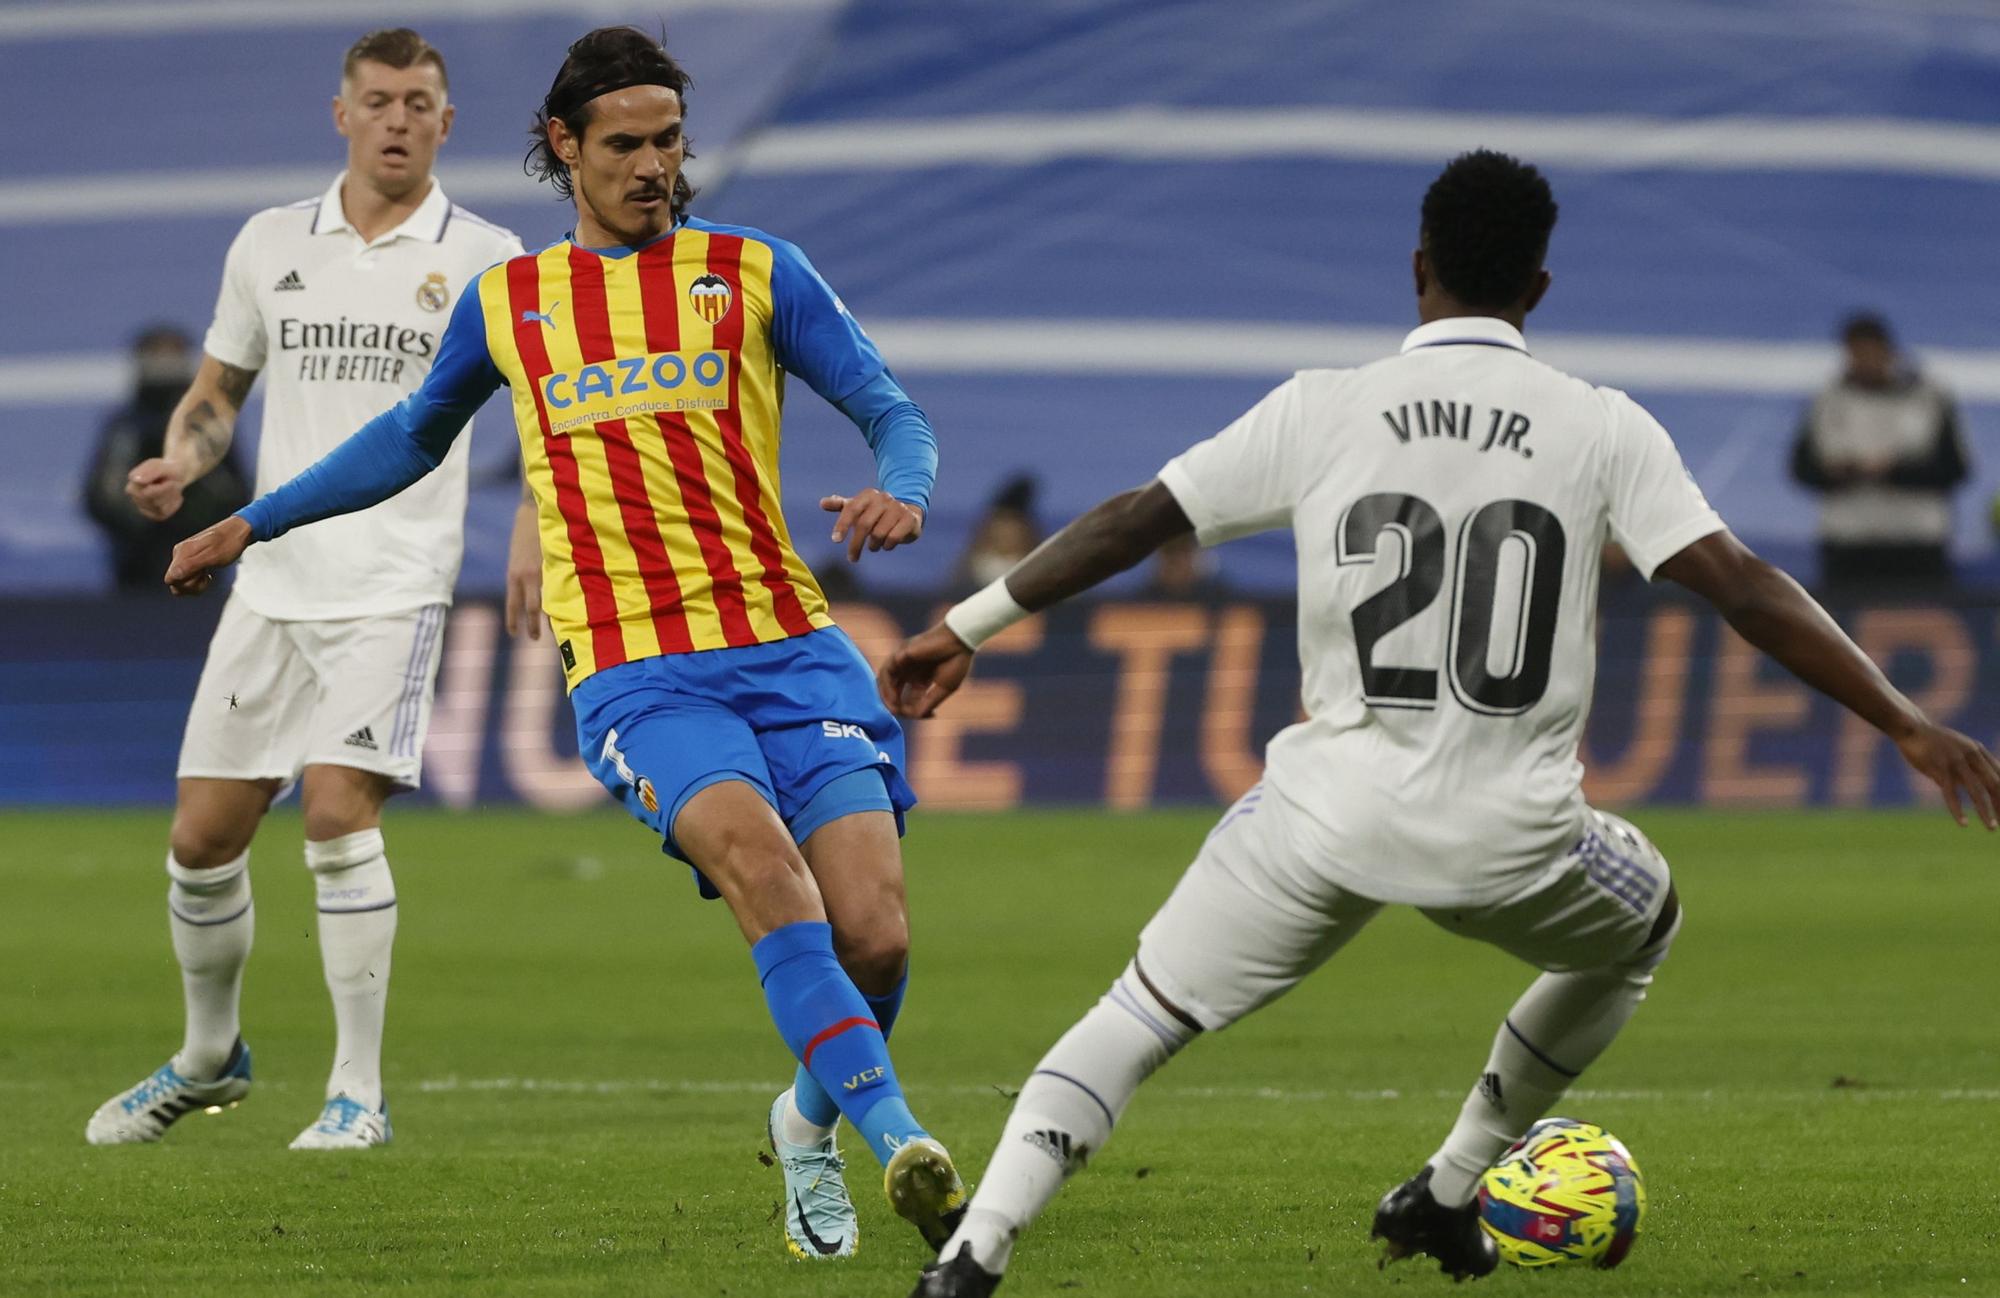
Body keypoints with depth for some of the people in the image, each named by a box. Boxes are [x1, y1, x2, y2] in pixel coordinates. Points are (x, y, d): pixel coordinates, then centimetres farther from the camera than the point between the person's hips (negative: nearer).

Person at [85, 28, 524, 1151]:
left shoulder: (481, 259, -1)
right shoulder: (271, 244, 10)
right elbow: (218, 390, 20)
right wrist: (182, 463, -1)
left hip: (393, 583, -4)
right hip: (272, 579, 4)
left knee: (340, 808, -20)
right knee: (203, 835, 6)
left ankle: (360, 1094, -13)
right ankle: (211, 1055, 31)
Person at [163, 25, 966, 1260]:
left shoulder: (754, 272, 10)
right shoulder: (509, 301, 15)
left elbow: (894, 412, 6)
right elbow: (412, 436, 33)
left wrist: (899, 492, -18)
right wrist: (254, 523, 37)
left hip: (789, 650, 1)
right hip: (637, 681, -1)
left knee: (874, 934, -13)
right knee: (759, 858, -31)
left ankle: (814, 1124, 21)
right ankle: (901, 1140, -40)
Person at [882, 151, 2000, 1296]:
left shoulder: (1320, 410, 2)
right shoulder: (1603, 429, 1)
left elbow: (1132, 523, 6)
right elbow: (1743, 589, -5)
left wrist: (963, 630, 17)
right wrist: (1908, 725, 0)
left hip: (1330, 813, 0)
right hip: (1514, 836, 0)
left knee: (1141, 1018, 10)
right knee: (1644, 925, 32)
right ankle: (1446, 1194, 36)